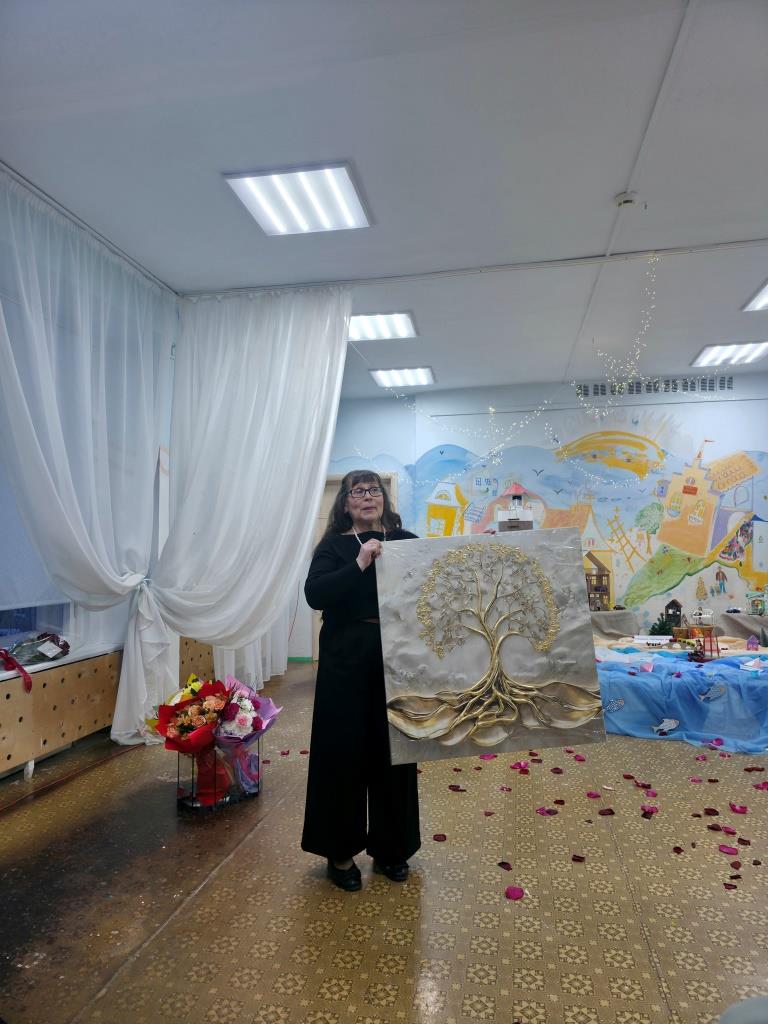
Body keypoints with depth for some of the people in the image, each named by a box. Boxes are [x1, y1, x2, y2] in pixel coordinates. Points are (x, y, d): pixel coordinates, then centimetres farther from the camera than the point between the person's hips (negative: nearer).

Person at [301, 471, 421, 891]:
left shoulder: (406, 541, 7)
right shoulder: (333, 546, 1)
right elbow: (314, 594, -14)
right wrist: (359, 564, -22)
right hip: (346, 662, -2)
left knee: (393, 754, 12)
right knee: (344, 753, 6)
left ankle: (390, 847, 31)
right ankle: (340, 851, 26)